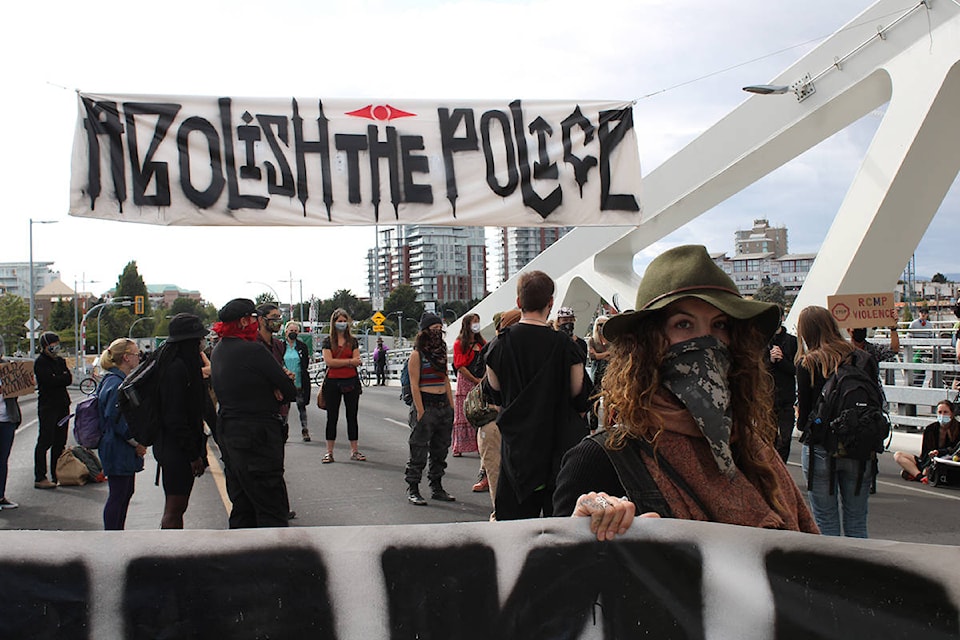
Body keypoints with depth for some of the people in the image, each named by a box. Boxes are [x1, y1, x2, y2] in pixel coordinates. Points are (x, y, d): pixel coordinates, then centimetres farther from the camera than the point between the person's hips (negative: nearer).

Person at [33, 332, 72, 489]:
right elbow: (50, 381, -17)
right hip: (47, 406, -7)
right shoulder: (40, 362, -5)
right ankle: (40, 478, -5)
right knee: (45, 441, -7)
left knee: (60, 442, 9)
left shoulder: (60, 360, 17)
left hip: (62, 405, 7)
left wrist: (58, 379, -10)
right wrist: (63, 378, -3)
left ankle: (57, 476, 15)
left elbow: (69, 379, 6)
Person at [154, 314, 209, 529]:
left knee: (175, 508, 16)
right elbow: (175, 416, -22)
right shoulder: (178, 368, -18)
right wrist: (193, 454, -19)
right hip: (177, 450, -10)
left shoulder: (182, 364, 13)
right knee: (174, 510, -4)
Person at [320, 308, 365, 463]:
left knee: (352, 416, 5)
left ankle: (354, 450, 10)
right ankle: (329, 452, 8)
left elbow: (357, 361, -2)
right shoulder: (328, 341, 4)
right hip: (332, 382, -1)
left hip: (351, 381, 1)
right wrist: (349, 361, -8)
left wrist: (338, 362, -12)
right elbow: (328, 361, -9)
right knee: (332, 417, 3)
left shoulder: (353, 341, 8)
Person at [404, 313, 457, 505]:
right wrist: (420, 411, -17)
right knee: (419, 450, -4)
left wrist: (451, 405, 12)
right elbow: (414, 385, -10)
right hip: (426, 405, -7)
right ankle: (412, 489, 3)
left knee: (440, 449, 12)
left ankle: (436, 487, 22)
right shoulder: (417, 355, -7)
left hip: (443, 405, 7)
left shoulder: (441, 352, 14)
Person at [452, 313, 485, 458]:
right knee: (463, 416, -2)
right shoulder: (459, 344, 0)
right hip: (465, 383, -4)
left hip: (481, 384, 4)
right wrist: (475, 380, -11)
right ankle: (459, 447, 1)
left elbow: (487, 363, 16)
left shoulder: (482, 343, 16)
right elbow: (460, 366, -7)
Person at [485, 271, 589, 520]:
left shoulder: (500, 343, -5)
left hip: (516, 445, 2)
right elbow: (580, 399, -4)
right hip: (559, 442, -2)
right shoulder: (564, 344, -12)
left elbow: (494, 395, 7)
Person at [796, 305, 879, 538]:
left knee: (826, 523, 7)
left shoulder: (807, 364, -7)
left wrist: (801, 419, 15)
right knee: (857, 524, 11)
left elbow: (803, 416, -5)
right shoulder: (864, 359, 1)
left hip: (820, 450, -3)